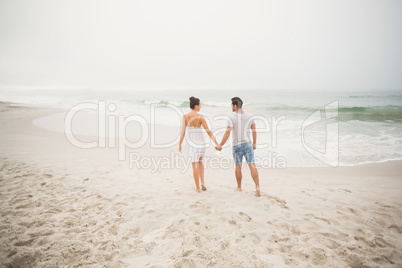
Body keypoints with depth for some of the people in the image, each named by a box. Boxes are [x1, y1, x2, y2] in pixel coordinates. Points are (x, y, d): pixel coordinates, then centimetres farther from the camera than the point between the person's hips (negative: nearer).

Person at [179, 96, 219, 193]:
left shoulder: (185, 116, -7)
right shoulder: (200, 117, -10)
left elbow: (183, 131, -8)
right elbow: (208, 131, -10)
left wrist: (180, 144, 1)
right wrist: (216, 143, -5)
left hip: (190, 141, 0)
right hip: (200, 141, 0)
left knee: (195, 165, 9)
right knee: (200, 161, 26)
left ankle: (197, 188, 15)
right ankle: (202, 182, 16)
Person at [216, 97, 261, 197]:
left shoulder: (232, 118, -13)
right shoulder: (249, 116, 0)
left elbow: (227, 134, -18)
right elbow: (254, 131, 7)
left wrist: (220, 145, -7)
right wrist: (255, 143, 19)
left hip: (236, 145, -2)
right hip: (247, 144, 2)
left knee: (238, 166, 15)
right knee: (252, 165, -3)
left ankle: (239, 187, 28)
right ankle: (257, 187, -16)